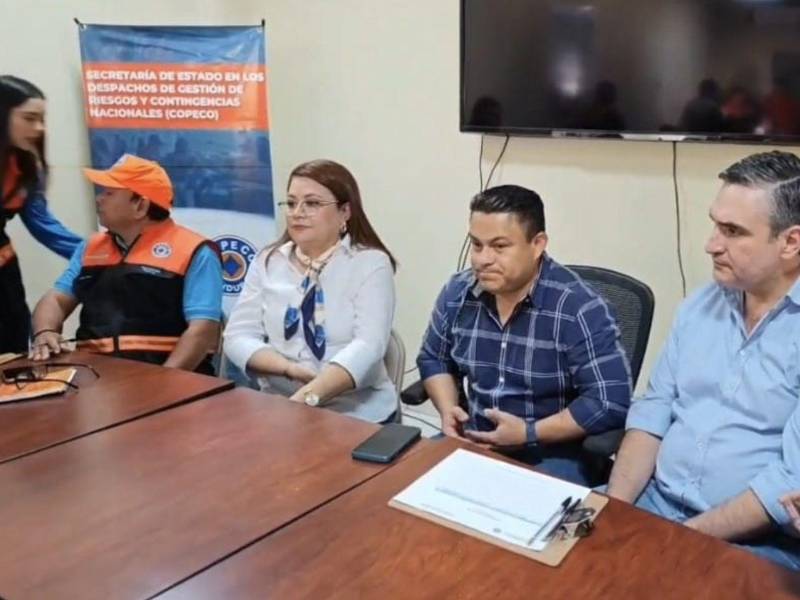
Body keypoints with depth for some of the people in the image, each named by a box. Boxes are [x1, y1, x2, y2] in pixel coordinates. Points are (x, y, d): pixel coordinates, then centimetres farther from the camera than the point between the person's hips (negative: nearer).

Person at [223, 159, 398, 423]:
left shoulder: (371, 263, -4)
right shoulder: (267, 262, 7)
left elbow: (367, 345, -16)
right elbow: (238, 336, 2)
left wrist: (308, 396, -29)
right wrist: (290, 368, -15)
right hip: (278, 407, 3)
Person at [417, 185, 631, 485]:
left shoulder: (579, 309, -19)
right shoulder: (457, 293, -1)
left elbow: (611, 403, -20)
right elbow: (434, 359, 15)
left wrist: (529, 434, -22)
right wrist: (448, 409, -4)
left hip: (555, 455, -5)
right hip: (474, 442, 5)